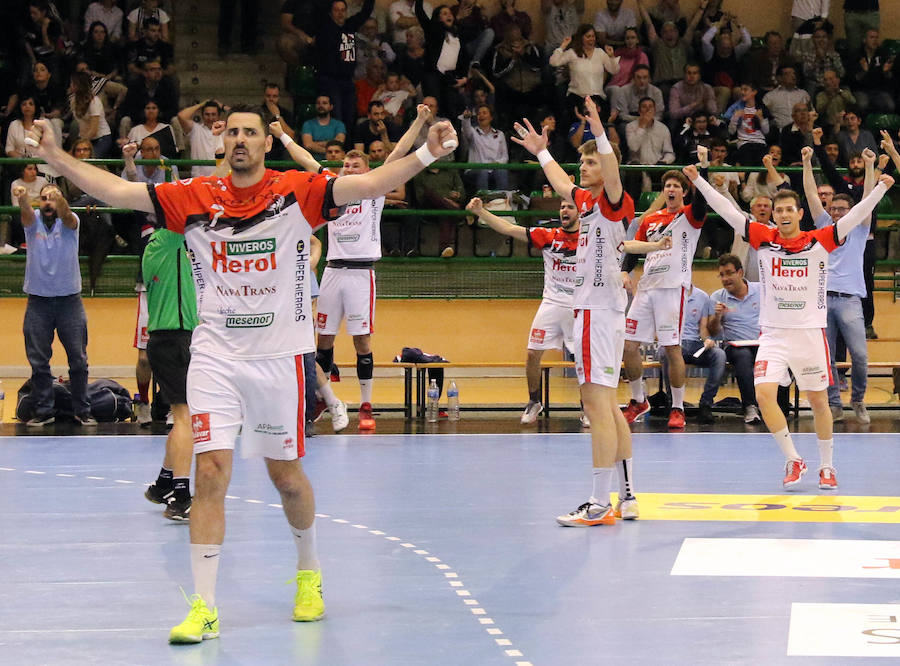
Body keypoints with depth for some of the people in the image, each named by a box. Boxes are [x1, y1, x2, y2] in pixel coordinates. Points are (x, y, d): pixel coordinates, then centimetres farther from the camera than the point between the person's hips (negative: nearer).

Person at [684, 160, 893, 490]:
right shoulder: (764, 239, 0)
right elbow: (727, 211, -2)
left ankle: (827, 466, 24)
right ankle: (793, 460, 1)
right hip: (773, 334, 1)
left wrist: (881, 187, -19)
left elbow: (856, 215, -9)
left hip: (810, 333, -1)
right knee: (763, 393, -14)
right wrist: (698, 180, -8)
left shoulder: (820, 241, -3)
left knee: (819, 401, 7)